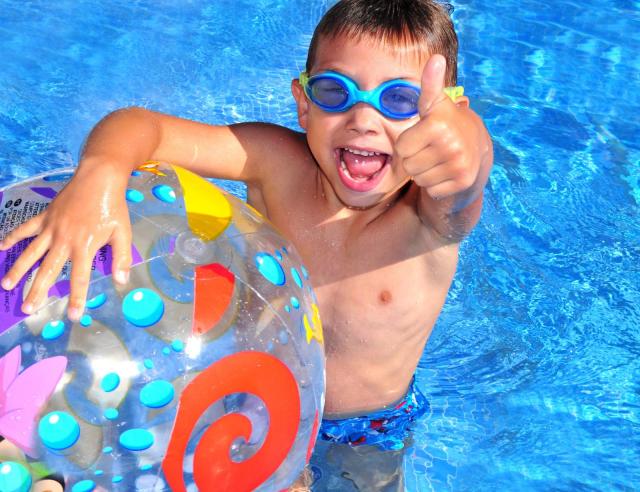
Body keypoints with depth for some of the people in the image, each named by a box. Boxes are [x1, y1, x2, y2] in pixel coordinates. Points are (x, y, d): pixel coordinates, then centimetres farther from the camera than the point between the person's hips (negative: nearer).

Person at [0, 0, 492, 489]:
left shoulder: (433, 216, -31)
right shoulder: (278, 165, -26)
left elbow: (458, 193, -56)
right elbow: (139, 125, -29)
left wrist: (462, 142, -82)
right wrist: (100, 174, -53)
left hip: (368, 432, -1)